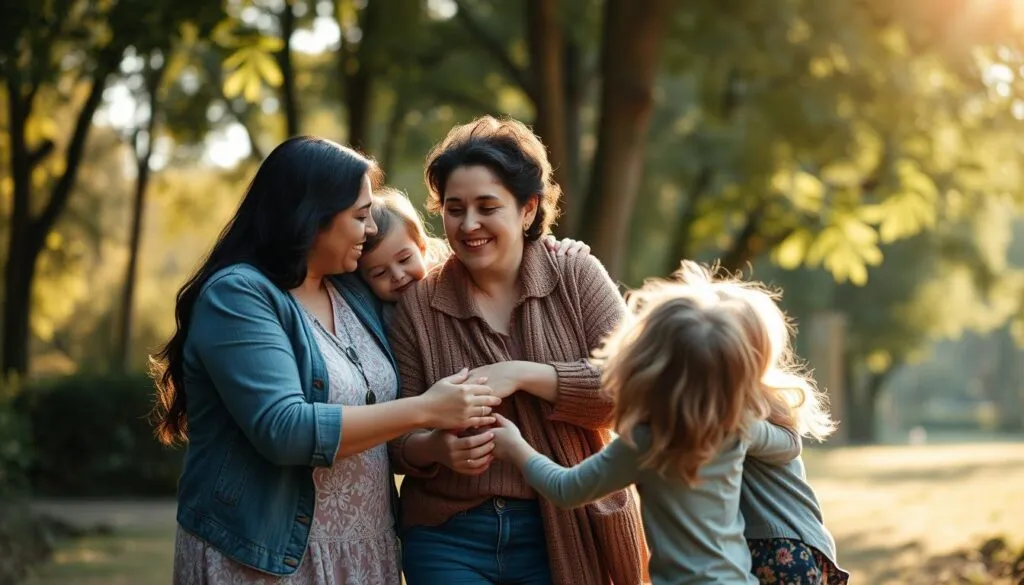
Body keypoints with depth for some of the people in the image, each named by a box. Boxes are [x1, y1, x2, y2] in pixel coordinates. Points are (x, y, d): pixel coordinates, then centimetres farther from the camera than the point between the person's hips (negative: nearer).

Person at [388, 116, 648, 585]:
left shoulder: (578, 278, 0)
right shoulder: (417, 305, 0)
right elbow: (398, 440, 1)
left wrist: (522, 375, -19)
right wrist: (437, 447, -21)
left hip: (567, 535, 0)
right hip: (449, 540, 0)